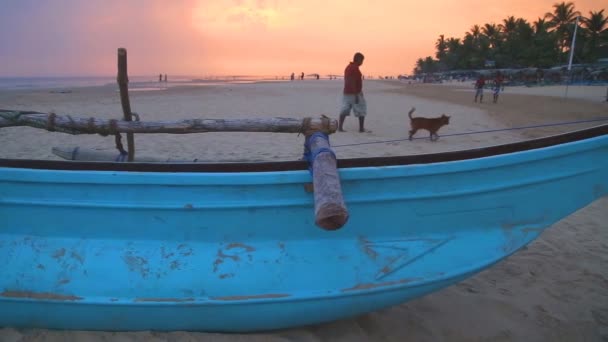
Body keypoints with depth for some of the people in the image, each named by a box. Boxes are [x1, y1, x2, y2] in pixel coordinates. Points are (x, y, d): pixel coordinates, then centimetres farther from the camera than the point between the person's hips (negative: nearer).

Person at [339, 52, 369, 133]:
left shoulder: (348, 67, 14)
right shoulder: (355, 68, -15)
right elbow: (353, 82, -22)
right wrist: (356, 95, -22)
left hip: (346, 93, 9)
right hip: (355, 93, -9)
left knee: (344, 110, 6)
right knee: (362, 111, 1)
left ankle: (340, 127, 2)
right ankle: (361, 128, 4)